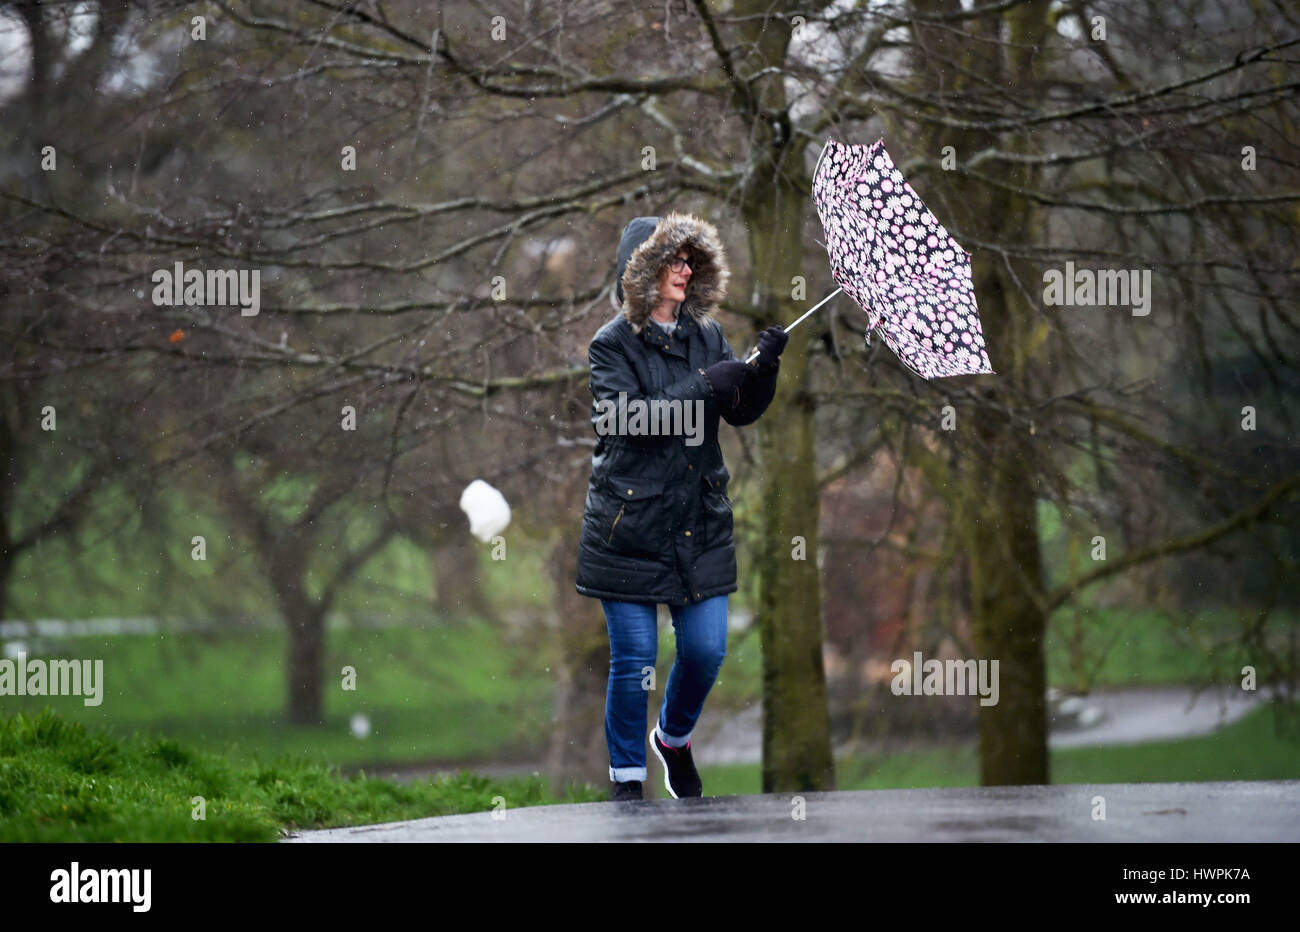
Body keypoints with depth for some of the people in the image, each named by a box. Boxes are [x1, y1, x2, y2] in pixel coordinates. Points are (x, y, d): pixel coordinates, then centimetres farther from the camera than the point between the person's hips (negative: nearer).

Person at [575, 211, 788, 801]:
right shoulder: (613, 344, -6)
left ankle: (674, 739, 32)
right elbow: (625, 419, -20)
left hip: (700, 522, 5)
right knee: (634, 659, -1)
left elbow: (743, 412, 5)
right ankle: (627, 776, 13)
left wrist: (765, 370, -15)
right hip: (630, 525, -4)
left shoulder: (706, 337, 10)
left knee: (706, 650, 3)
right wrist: (704, 387, -23)